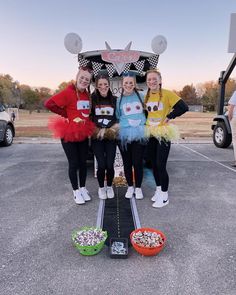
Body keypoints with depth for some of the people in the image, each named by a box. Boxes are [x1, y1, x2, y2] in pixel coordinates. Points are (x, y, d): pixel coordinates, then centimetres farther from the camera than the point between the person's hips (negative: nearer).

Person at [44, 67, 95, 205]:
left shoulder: (88, 94, 5)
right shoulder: (68, 92, -15)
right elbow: (49, 104, -21)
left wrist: (87, 122, 2)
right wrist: (66, 114, -14)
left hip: (83, 134, 6)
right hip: (69, 134, -6)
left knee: (83, 162, 13)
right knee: (73, 163, 4)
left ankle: (83, 188, 29)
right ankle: (76, 191, 20)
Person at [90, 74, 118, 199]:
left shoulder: (115, 99, 4)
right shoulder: (92, 99, -2)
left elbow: (118, 118, 6)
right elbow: (89, 117, -3)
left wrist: (113, 128, -7)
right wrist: (98, 130, -12)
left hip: (111, 136, 2)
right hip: (96, 137, -1)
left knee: (110, 165, -2)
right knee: (101, 165, -6)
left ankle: (109, 187, 26)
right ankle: (101, 187, 23)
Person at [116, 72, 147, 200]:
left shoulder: (141, 96, 6)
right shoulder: (119, 100, 7)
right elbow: (117, 117, 13)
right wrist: (119, 128, 1)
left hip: (140, 134, -1)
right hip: (124, 135, 1)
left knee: (138, 162, 1)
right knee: (127, 162, 8)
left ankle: (138, 188, 19)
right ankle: (130, 187, 25)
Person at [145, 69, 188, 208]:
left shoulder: (167, 94, -11)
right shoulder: (146, 96, 6)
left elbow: (184, 107, -16)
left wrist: (169, 117, -14)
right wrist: (146, 123, 4)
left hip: (163, 134, -6)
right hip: (150, 134, 6)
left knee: (161, 165, -6)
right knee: (154, 164, 13)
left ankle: (164, 196, 10)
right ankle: (159, 189, 30)